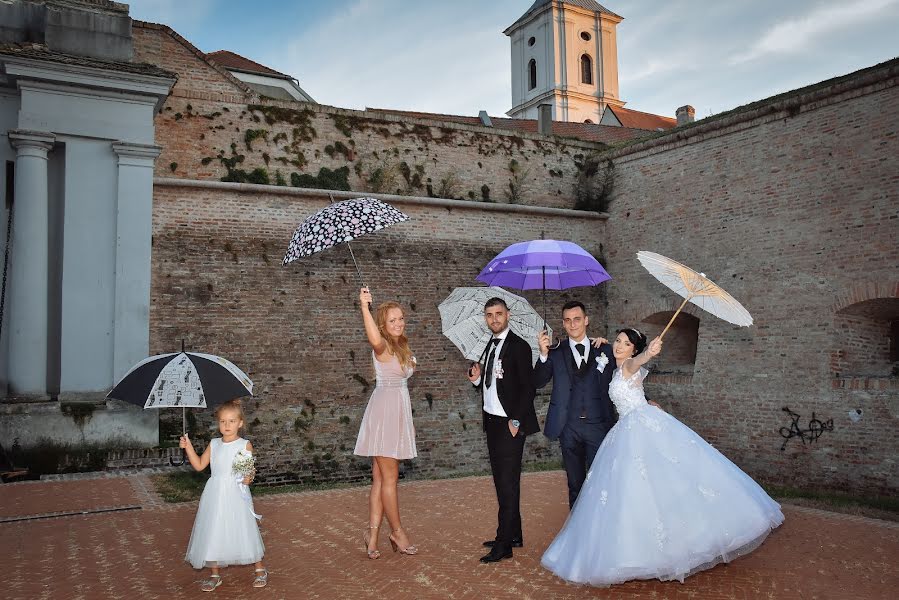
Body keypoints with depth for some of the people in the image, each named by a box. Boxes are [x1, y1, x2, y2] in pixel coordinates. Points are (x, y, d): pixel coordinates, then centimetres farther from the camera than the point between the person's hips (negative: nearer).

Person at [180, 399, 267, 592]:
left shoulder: (245, 445, -6)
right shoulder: (214, 444, 6)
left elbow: (250, 471, -4)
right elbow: (199, 465, 8)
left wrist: (249, 478, -26)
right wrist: (188, 447, -1)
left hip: (236, 495, -4)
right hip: (215, 495, 4)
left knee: (244, 531, 2)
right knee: (212, 532, 8)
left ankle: (260, 570, 21)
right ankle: (215, 575, 25)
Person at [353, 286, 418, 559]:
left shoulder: (401, 348, 16)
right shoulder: (382, 347, -11)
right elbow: (374, 339, -39)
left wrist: (409, 421, 23)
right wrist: (364, 307, -49)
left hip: (398, 411, 9)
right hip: (384, 410, -9)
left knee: (381, 478, 9)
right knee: (389, 477, 2)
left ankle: (373, 533, 13)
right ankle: (397, 531, 14)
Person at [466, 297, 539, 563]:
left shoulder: (519, 346, -11)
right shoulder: (490, 346, 14)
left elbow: (528, 388, -14)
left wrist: (516, 421, -18)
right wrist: (477, 379, -2)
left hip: (510, 424, -8)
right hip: (492, 422, 8)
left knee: (508, 483, -5)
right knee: (502, 481, 14)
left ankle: (504, 545, 0)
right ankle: (514, 534, 25)